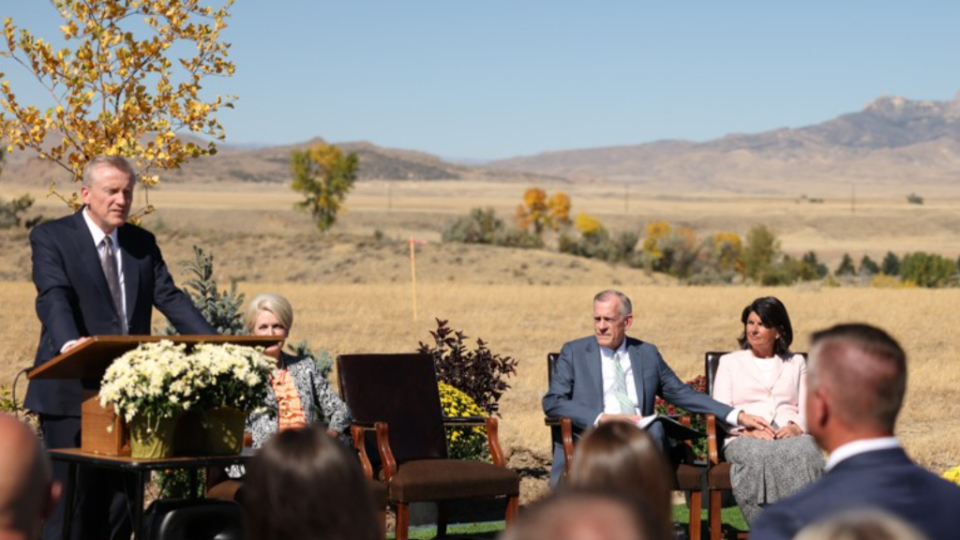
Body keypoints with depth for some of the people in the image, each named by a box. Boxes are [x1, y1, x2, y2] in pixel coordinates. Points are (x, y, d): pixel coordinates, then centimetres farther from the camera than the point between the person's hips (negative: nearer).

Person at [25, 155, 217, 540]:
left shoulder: (143, 243, 13)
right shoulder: (51, 237, -4)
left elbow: (170, 298, 4)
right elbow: (53, 298, -19)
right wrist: (69, 343, -40)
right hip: (72, 393, -5)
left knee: (120, 504, 8)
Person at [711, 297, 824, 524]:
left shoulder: (796, 363, 27)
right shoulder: (729, 362, 24)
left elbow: (807, 408, 14)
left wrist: (796, 427, -10)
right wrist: (747, 429, -10)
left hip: (792, 437, 1)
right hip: (745, 439, -1)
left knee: (805, 454, -39)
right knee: (759, 457, -41)